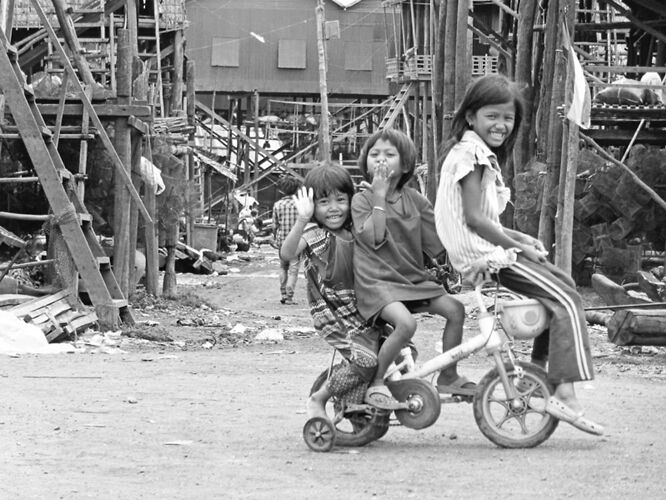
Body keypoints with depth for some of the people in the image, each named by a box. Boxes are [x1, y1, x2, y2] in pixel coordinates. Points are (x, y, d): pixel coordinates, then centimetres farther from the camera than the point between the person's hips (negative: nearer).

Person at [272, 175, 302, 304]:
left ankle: (283, 294, 17)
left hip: (282, 240, 2)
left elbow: (275, 226, 3)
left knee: (283, 267, 19)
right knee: (293, 269, 0)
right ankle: (289, 296, -7)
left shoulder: (277, 205, -1)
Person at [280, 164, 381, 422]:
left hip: (360, 311, 7)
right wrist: (302, 219, -44)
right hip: (332, 314, -7)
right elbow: (287, 254, -31)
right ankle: (317, 401, -2)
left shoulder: (352, 233, 9)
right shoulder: (313, 234, -11)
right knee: (366, 360, -22)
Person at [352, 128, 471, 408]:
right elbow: (373, 238, -19)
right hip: (376, 281, -6)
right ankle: (376, 383, -15)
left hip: (413, 278, 6)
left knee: (455, 309, -7)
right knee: (405, 323, -31)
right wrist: (380, 195, -16)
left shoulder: (414, 200, 9)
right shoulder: (362, 200, -3)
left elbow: (437, 242, 9)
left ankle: (448, 377, 11)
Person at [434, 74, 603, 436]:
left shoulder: (479, 153, 19)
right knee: (566, 301, -14)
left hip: (484, 249, 10)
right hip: (483, 254, -10)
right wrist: (518, 247, -15)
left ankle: (539, 368, 17)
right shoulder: (472, 154, -14)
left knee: (563, 285, 16)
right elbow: (473, 218, -21)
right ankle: (564, 395, -22)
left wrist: (519, 239, 10)